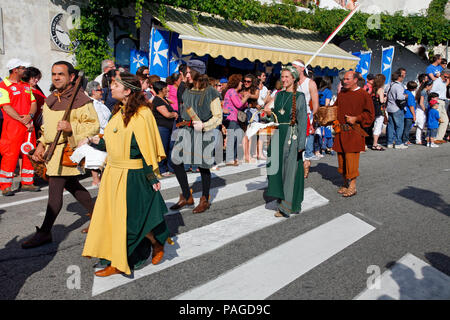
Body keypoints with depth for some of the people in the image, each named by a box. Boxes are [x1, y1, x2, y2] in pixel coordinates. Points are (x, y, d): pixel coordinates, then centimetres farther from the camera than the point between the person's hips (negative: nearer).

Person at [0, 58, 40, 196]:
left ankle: (27, 183, 18)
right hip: (12, 126, -7)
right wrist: (23, 122, -17)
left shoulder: (26, 86, 18)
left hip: (29, 125, 7)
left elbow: (33, 103, 12)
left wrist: (30, 116, -9)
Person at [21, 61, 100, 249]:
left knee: (55, 191, -6)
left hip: (67, 150, -9)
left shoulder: (80, 99, -11)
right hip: (52, 149, 9)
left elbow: (94, 126, -14)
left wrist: (71, 127, -28)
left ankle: (44, 233, 3)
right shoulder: (50, 99, 14)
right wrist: (41, 145, 11)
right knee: (72, 185, 17)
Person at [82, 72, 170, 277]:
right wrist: (93, 140, 6)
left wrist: (151, 177, -14)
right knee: (111, 215, 12)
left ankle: (157, 244, 29)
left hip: (132, 175, -8)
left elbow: (147, 148, -15)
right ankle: (116, 263, 25)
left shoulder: (142, 114, -15)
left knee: (133, 219, 2)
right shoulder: (119, 111, 10)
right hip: (113, 172, 9)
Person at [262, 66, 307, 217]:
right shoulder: (279, 95, 12)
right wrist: (269, 114, -4)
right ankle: (282, 198, 21)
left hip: (292, 136, -6)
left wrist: (301, 144, -15)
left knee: (290, 169, -1)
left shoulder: (299, 97, -6)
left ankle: (287, 206, 7)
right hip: (278, 134, 6)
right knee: (278, 167, 7)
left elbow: (302, 121, -9)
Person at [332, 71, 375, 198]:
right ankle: (345, 183, 21)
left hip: (354, 132, -6)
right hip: (341, 131, 6)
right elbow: (335, 108, 24)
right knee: (341, 158, 9)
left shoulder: (363, 95, -4)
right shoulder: (341, 93, 13)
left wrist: (356, 119, -13)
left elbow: (370, 114, -4)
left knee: (351, 159, -7)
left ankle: (352, 186, 3)